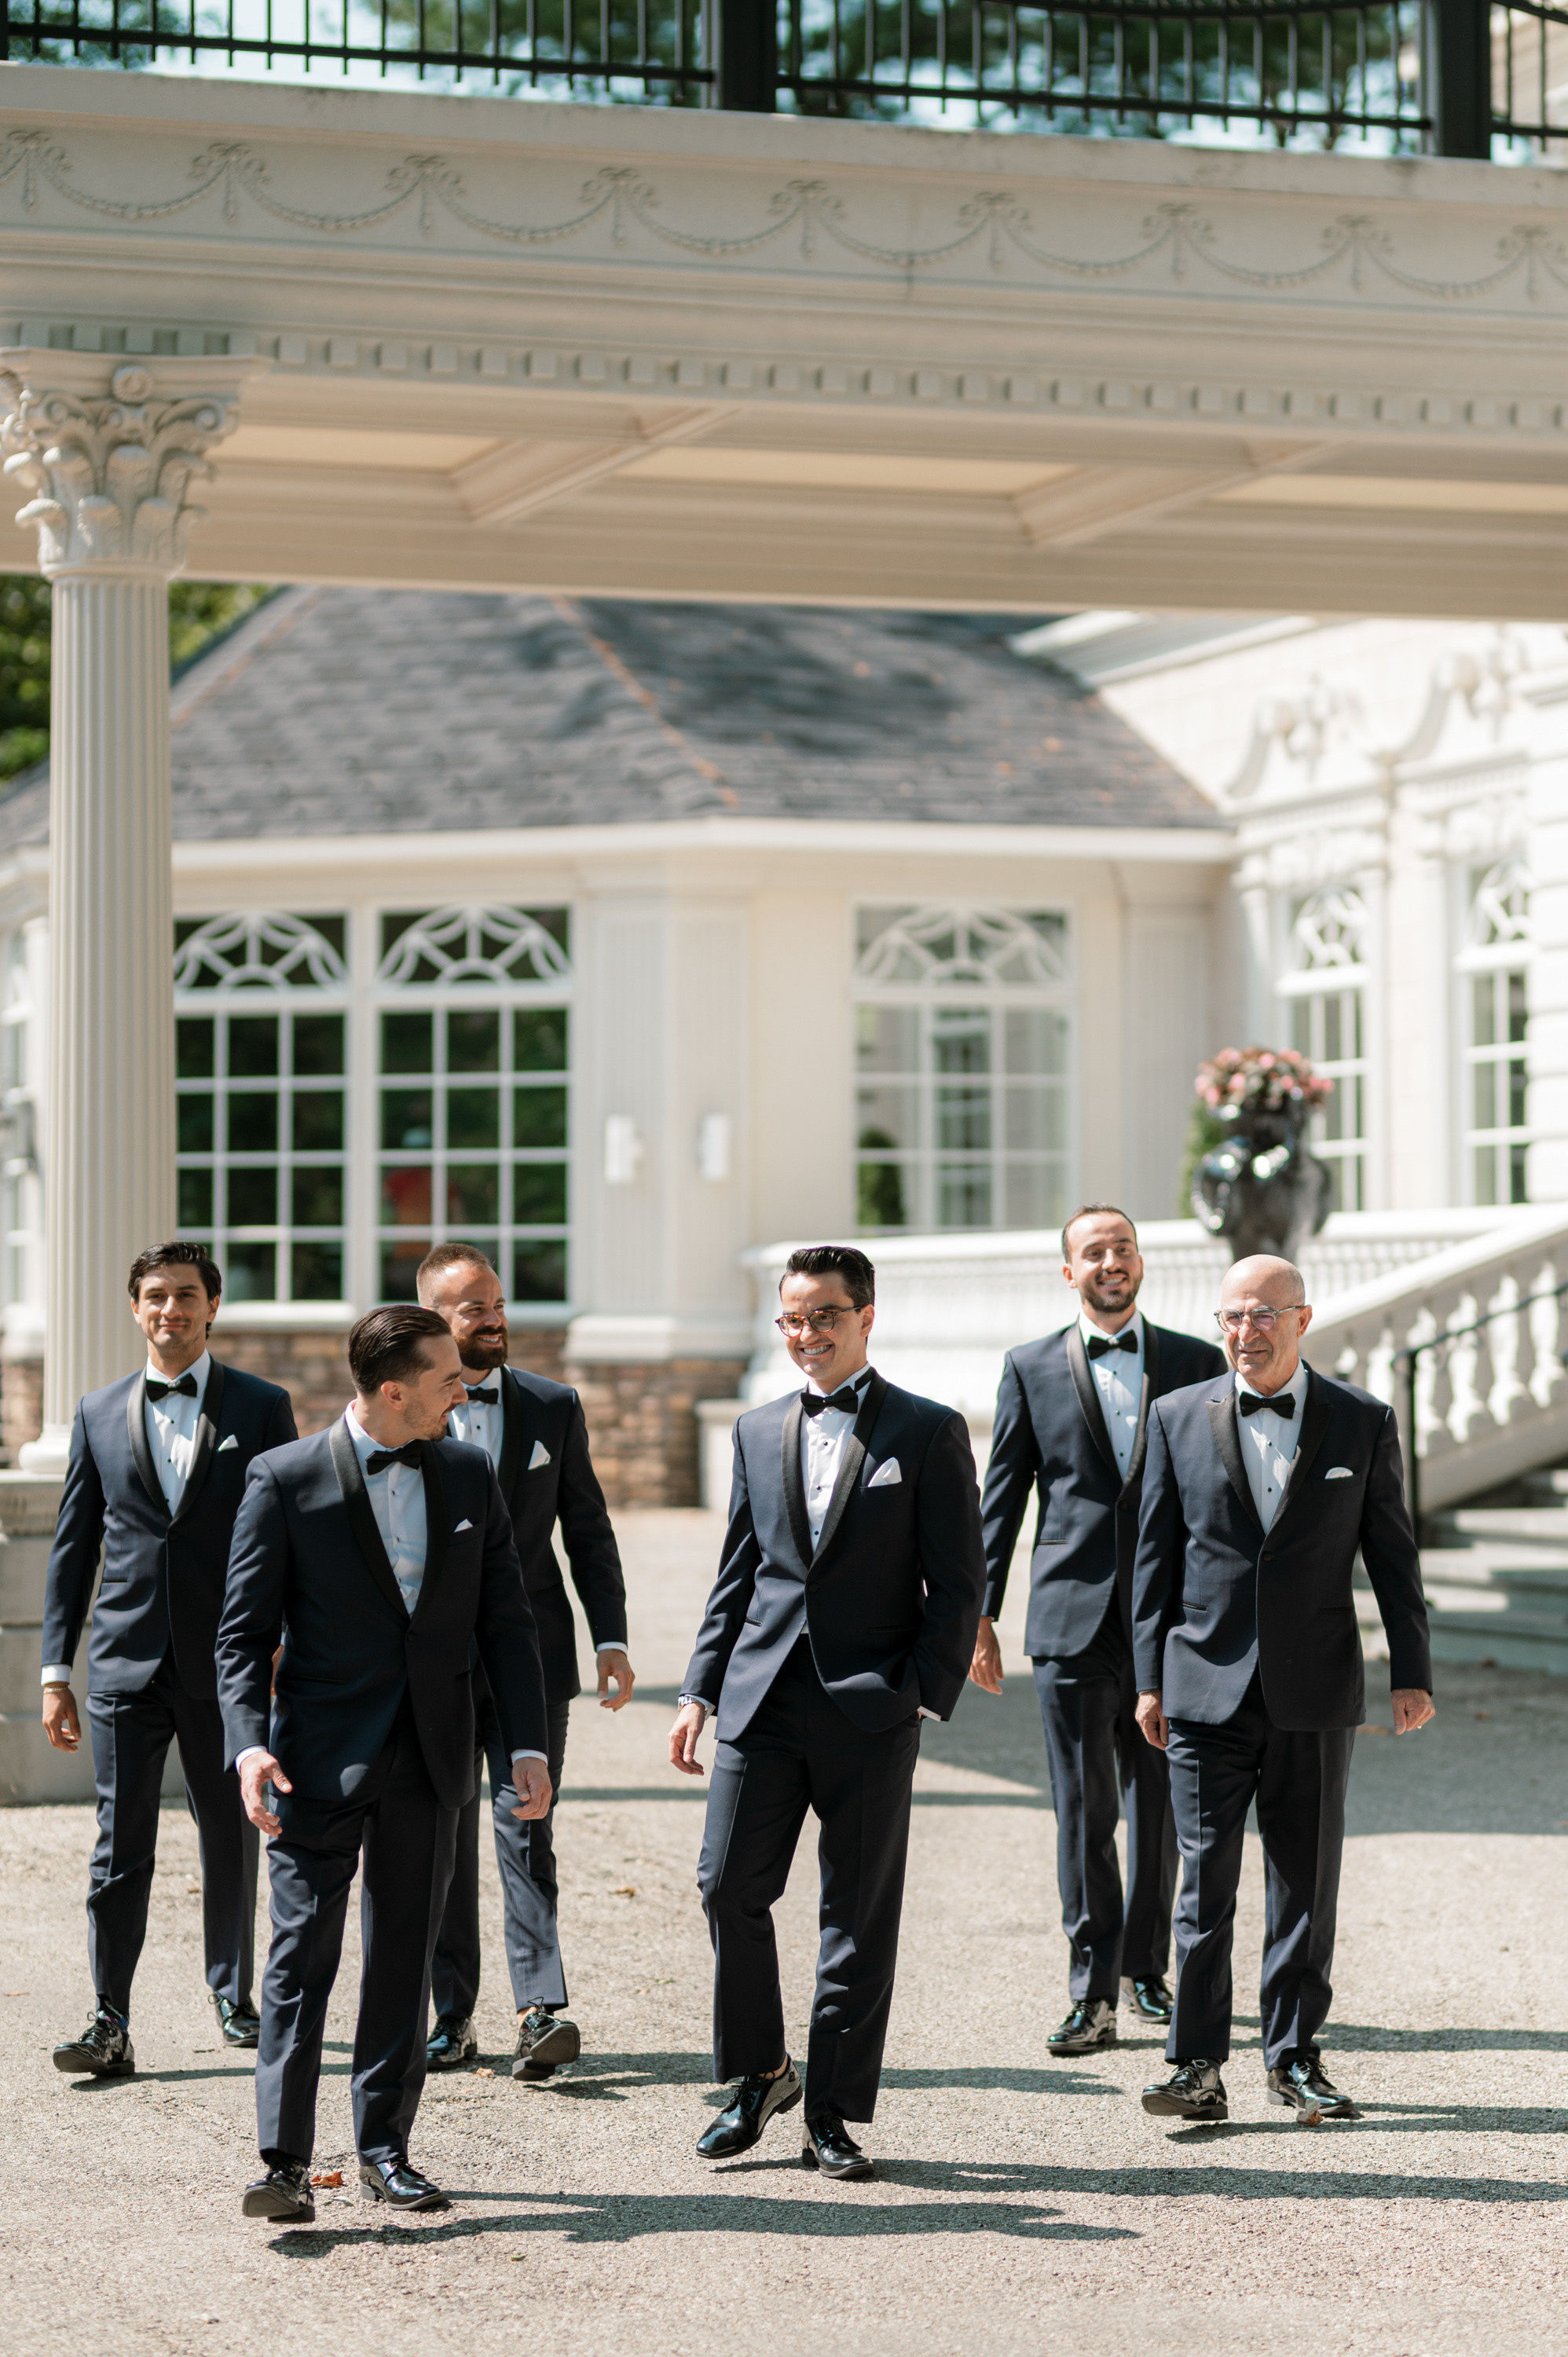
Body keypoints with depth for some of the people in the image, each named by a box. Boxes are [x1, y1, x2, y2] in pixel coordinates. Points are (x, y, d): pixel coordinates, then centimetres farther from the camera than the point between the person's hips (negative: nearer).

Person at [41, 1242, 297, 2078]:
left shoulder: (261, 1407, 4)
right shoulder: (100, 1414, 8)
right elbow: (71, 1548, 10)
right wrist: (55, 1671, 4)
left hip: (227, 1663, 0)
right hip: (125, 1663, 1)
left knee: (232, 1840, 10)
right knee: (120, 1846, -4)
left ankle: (234, 1999, 27)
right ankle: (110, 2024, -4)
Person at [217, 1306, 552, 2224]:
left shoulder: (470, 1475, 7)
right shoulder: (287, 1480, -5)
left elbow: (505, 1620, 9)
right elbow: (244, 1633, -5)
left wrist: (528, 1744, 0)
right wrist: (250, 1744, -19)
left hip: (431, 1759, 4)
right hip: (322, 1755, -4)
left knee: (406, 1954, 9)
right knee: (304, 1951, -7)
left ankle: (385, 2146, 18)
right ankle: (286, 2159, -8)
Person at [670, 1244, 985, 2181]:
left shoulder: (929, 1433, 0)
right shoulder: (759, 1432, 13)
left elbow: (957, 1584, -3)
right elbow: (737, 1575, 16)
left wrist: (924, 1697, -11)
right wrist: (700, 1691, 9)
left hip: (871, 1710, -3)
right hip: (762, 1702, 4)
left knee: (860, 1912, 2)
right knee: (729, 1888, 0)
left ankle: (832, 2112, 11)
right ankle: (761, 2074, 19)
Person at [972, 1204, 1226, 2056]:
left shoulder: (1196, 1364, 7)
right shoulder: (1031, 1369, 6)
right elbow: (1001, 1499, 6)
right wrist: (979, 1614, 1)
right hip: (1072, 1616, -1)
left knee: (1157, 1806, 9)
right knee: (1084, 1810, -3)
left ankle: (1146, 1968, 25)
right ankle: (1093, 1994, -1)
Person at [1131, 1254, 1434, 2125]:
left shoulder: (1363, 1422, 3)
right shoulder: (1179, 1417, 4)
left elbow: (1393, 1554, 5)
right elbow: (1156, 1555, 6)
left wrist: (1413, 1672, 1)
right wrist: (1151, 1678, 3)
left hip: (1316, 1692, 0)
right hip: (1208, 1688, 0)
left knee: (1307, 1879, 6)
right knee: (1206, 1880, -2)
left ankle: (1295, 2055, 16)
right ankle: (1198, 2063, 2)